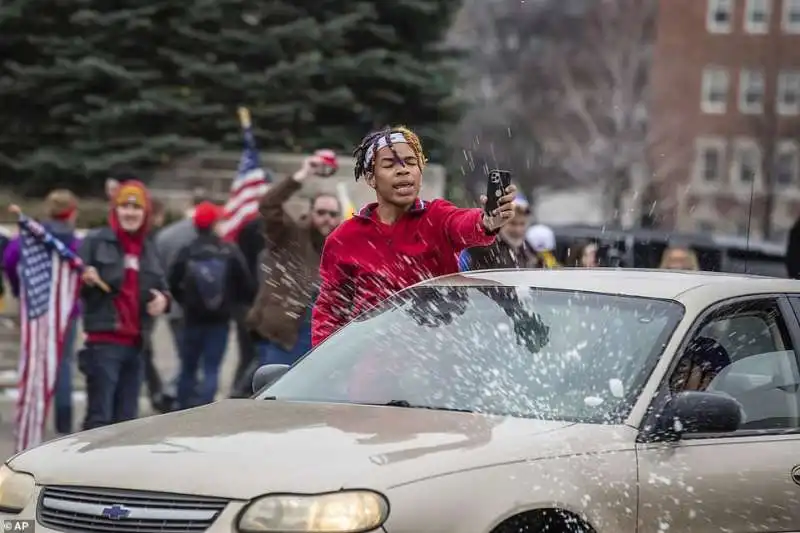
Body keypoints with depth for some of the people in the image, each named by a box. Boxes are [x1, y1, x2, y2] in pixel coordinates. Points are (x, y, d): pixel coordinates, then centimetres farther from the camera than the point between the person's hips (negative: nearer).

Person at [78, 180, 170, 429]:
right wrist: (85, 280, -27)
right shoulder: (95, 241, -3)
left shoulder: (148, 249, 15)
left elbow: (161, 287, 22)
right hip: (103, 341, -6)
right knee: (99, 417, -11)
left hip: (135, 343, 6)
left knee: (126, 420, 9)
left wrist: (163, 299, -1)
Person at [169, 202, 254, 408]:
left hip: (193, 318, 1)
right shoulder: (231, 252, -7)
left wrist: (186, 301, 11)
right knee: (212, 369, 1)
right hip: (220, 320, -1)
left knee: (188, 368, 14)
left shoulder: (186, 253, -7)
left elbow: (173, 284, -8)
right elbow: (246, 285, -6)